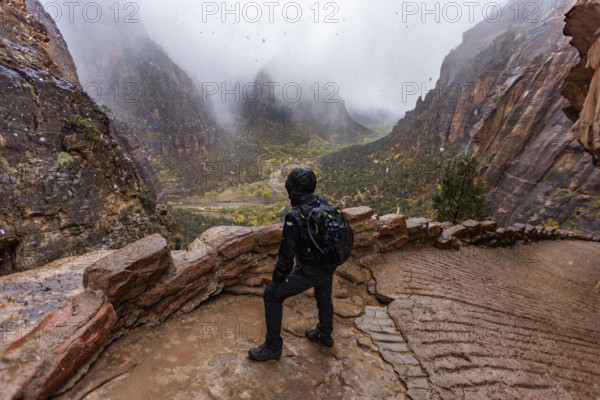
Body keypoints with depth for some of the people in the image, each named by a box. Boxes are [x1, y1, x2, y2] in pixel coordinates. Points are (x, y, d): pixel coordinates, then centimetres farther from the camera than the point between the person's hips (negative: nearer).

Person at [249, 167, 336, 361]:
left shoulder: (294, 217, -27)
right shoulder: (323, 204, -5)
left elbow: (287, 254, -22)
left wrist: (277, 278, -5)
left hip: (309, 270, -7)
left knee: (272, 296, 6)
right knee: (323, 295, 32)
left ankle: (273, 347, 20)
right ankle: (324, 334, 54)